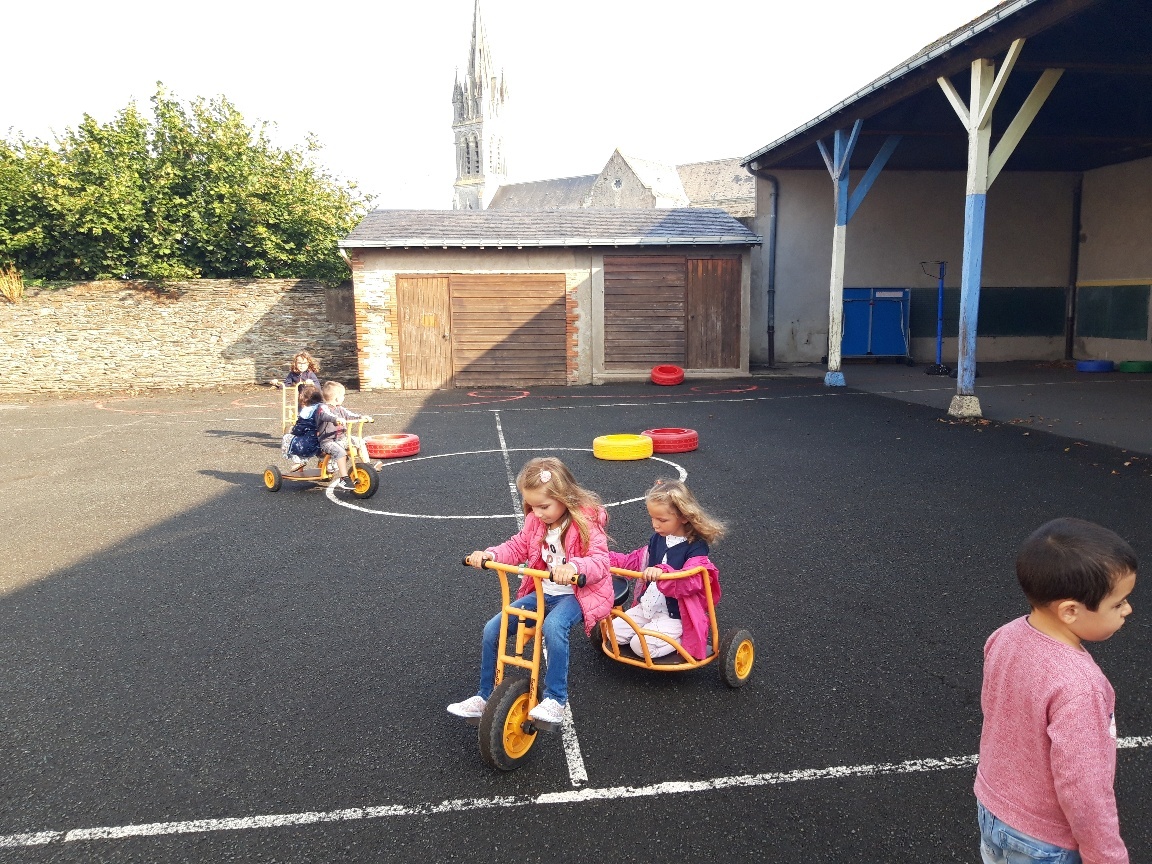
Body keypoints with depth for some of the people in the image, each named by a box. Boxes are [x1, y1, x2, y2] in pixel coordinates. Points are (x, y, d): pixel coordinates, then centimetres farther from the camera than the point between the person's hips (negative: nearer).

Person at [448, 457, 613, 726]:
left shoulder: (585, 521, -16)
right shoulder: (535, 521, 3)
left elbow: (600, 560, -25)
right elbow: (517, 546, 8)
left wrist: (573, 567, -46)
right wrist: (489, 554, -11)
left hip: (576, 594, -6)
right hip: (541, 592, 7)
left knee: (553, 626, -38)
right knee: (492, 629, -7)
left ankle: (555, 699, -23)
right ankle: (484, 697, 10)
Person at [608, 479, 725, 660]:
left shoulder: (696, 548, -17)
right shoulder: (657, 539, 5)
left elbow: (691, 581, -34)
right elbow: (636, 561, 20)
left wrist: (662, 572, -53)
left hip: (675, 617, -8)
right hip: (647, 607, 8)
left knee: (641, 645, -23)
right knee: (614, 631, 0)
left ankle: (681, 640, 2)